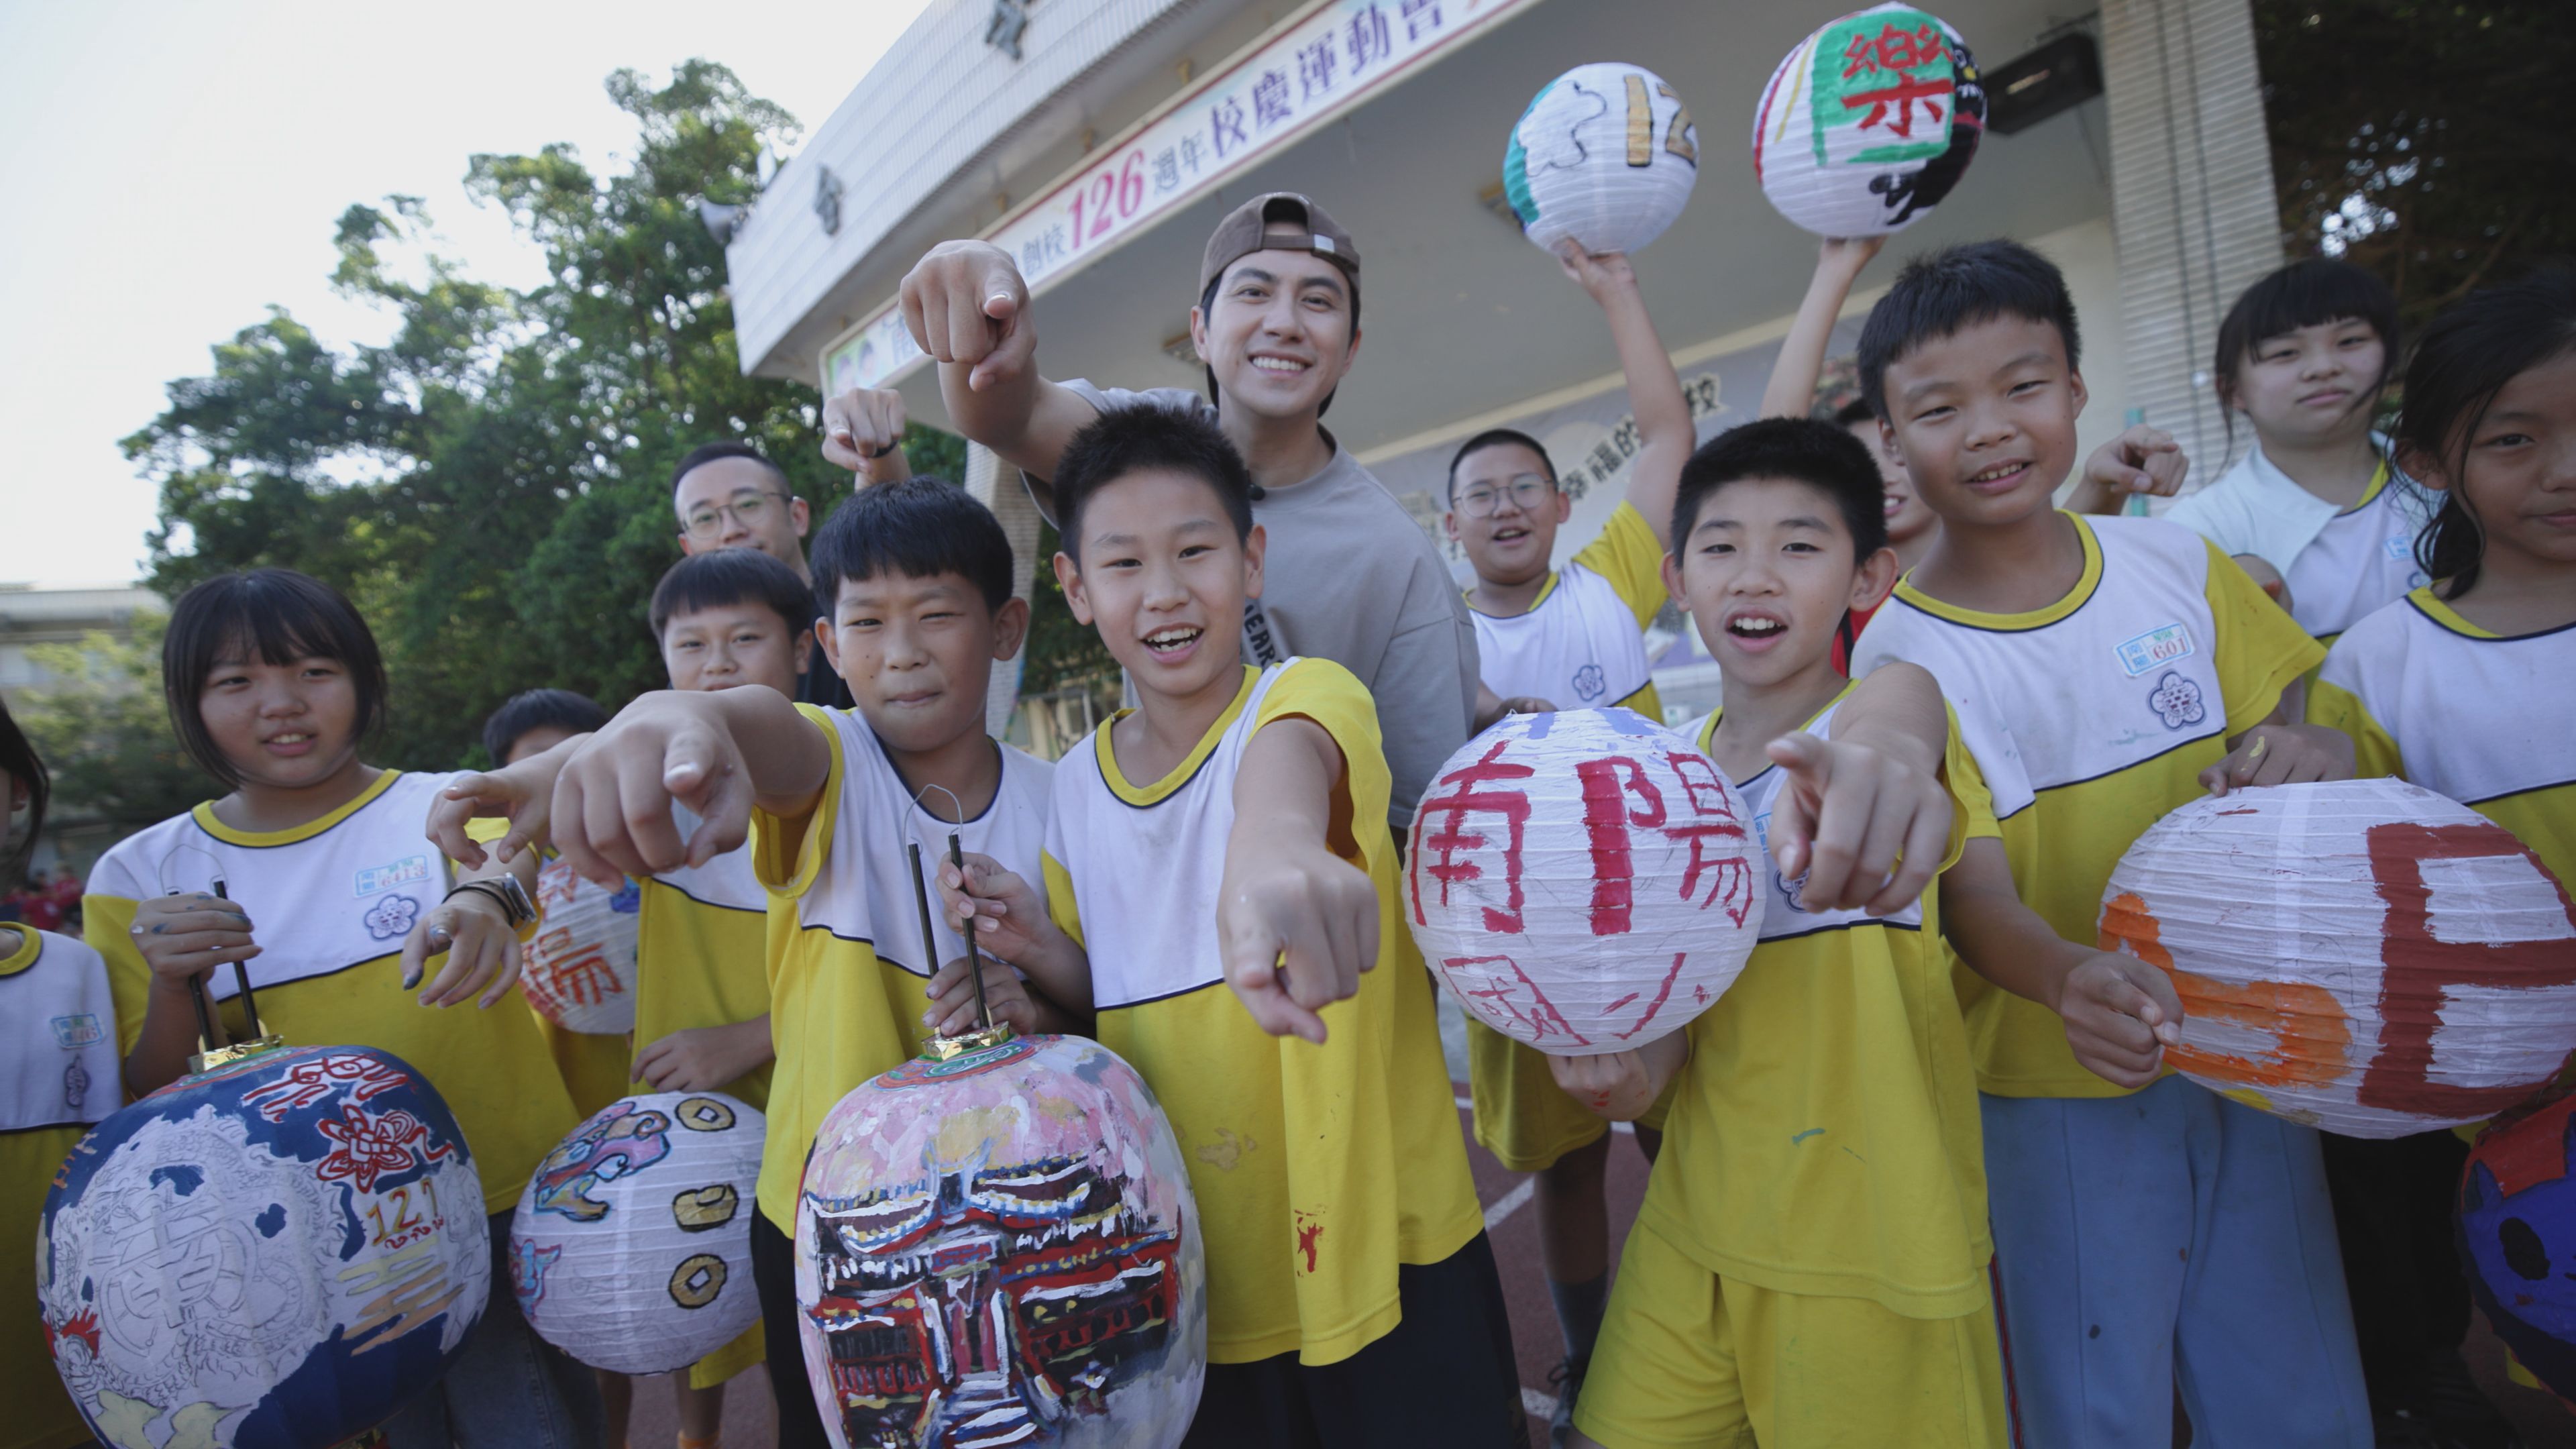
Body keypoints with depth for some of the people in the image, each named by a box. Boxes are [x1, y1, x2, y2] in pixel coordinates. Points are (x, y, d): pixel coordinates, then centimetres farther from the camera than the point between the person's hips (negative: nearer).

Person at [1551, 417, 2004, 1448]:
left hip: (1877, 1254, -4)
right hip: (1693, 1229, 5)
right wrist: (1627, 1069, -14)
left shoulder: (1886, 699, -13)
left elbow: (1903, 706, -39)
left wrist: (1888, 757, -62)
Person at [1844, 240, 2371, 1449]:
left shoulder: (2173, 560, -1)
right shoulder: (1903, 654, -13)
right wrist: (2066, 979, -37)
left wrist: (2303, 753, -15)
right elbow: (1969, 894, -17)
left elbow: (2281, 738, 9)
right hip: (2059, 1084, -4)